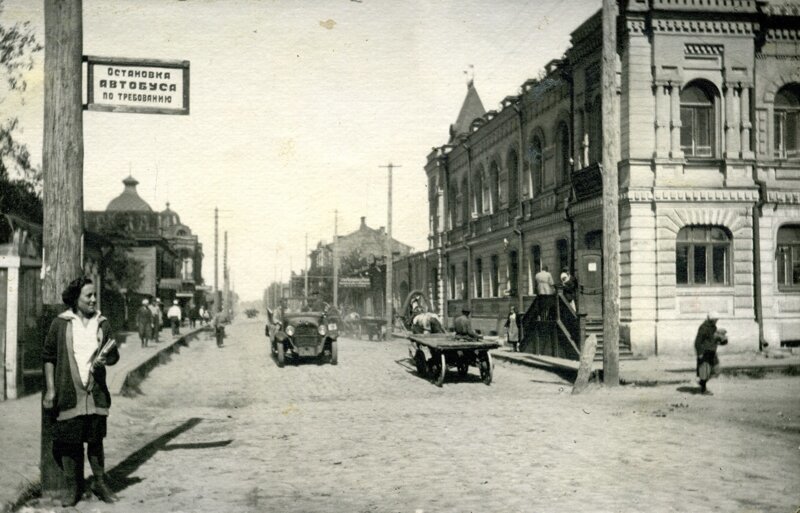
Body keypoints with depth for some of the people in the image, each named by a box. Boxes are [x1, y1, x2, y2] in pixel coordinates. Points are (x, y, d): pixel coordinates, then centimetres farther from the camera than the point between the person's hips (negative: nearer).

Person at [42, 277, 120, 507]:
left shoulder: (102, 323, 4)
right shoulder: (60, 323, -2)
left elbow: (114, 355, 9)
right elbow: (48, 356, 0)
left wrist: (105, 359, -14)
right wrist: (50, 389, -4)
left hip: (96, 393, 2)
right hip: (68, 394, -2)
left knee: (96, 440, 9)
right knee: (69, 441, 5)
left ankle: (99, 483, 23)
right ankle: (73, 487, 18)